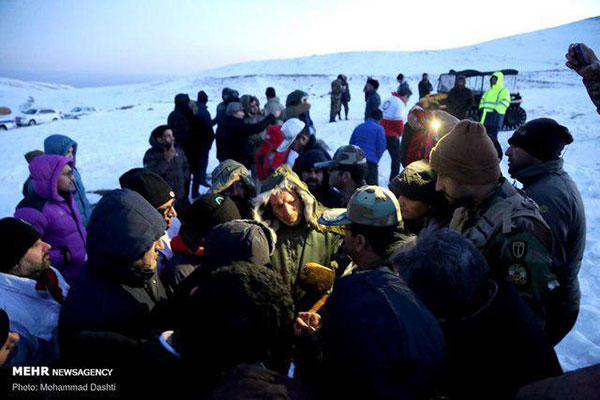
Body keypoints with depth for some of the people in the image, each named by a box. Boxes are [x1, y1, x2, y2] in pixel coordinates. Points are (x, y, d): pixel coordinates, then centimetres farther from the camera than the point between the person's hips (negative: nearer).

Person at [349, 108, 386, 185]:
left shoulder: (358, 127, 15)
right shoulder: (379, 129, -2)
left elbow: (351, 144, 18)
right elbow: (381, 147, -3)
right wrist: (376, 159, 14)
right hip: (371, 161, -5)